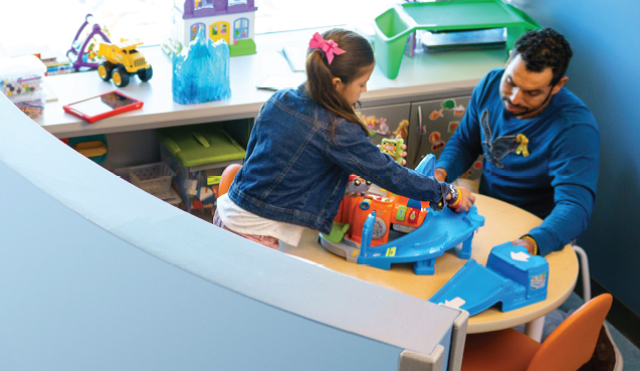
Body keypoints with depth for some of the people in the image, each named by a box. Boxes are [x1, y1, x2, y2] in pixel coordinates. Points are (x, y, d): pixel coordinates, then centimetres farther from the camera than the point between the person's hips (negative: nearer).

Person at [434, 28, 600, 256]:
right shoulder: (491, 84, -6)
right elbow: (464, 142, 10)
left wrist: (532, 244, -53)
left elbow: (574, 206, -34)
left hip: (534, 230, -4)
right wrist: (441, 172, -11)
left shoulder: (575, 128, -25)